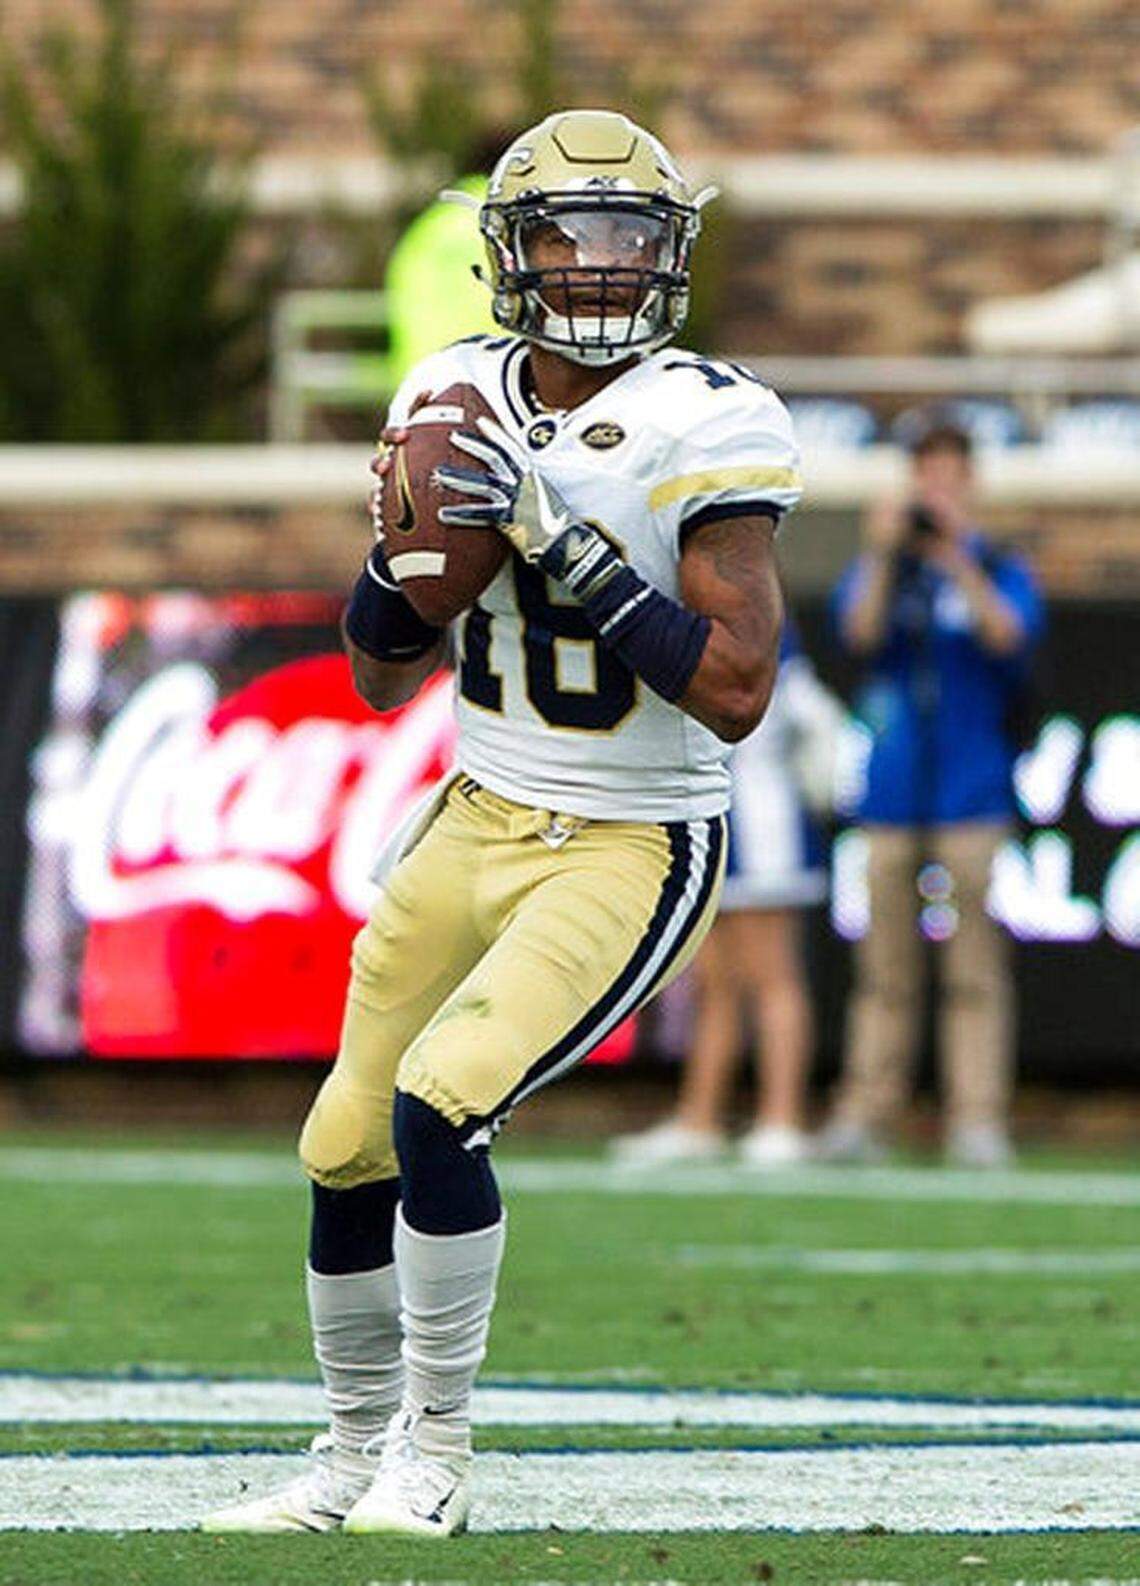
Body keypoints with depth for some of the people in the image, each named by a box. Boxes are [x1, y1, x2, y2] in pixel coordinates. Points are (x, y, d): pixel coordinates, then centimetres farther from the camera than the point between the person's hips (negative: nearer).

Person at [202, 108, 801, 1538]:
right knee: (347, 1145, 8)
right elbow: (384, 676, 9)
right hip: (478, 821, 7)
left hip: (631, 854, -7)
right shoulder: (463, 400, 1)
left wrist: (565, 541, -28)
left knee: (440, 1102, -22)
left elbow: (735, 692, -25)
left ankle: (436, 1457, -5)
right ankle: (354, 1458, 28)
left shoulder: (701, 430, -18)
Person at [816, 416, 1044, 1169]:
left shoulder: (1000, 571, 9)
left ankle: (978, 1119, -8)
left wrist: (956, 559, -17)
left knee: (974, 965, -7)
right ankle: (863, 1116, 1)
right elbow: (861, 631, -4)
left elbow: (1007, 635, -10)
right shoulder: (878, 571, 14)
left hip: (972, 795, -2)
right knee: (885, 966, 0)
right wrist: (883, 555, -15)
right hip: (892, 794, 2)